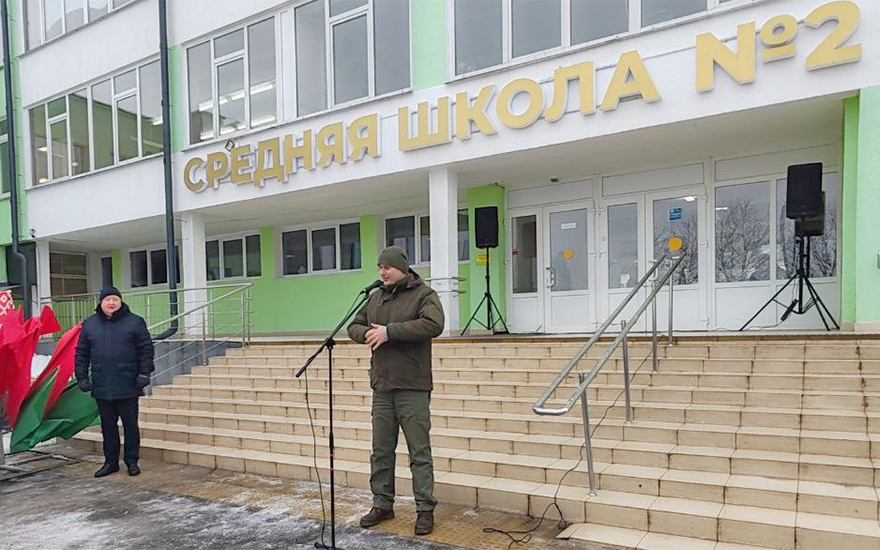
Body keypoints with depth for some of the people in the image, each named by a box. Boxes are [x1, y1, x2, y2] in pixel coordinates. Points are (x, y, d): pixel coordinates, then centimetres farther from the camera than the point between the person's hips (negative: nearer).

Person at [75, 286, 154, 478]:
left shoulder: (134, 322, -1)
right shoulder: (89, 324, 8)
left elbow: (146, 349, -2)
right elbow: (81, 353, 12)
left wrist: (144, 373, -8)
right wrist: (82, 377, 5)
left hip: (128, 386, -3)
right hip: (102, 387, 3)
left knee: (130, 425, 6)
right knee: (108, 426, 12)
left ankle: (132, 461, 17)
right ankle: (111, 462, 23)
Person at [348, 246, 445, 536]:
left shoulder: (423, 295, -6)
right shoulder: (375, 298, 14)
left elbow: (433, 324, -24)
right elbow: (354, 325, 18)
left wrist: (389, 331, -23)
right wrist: (367, 333, -6)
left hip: (412, 388, -6)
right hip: (382, 387, 6)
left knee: (419, 452, 2)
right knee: (381, 451, 14)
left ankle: (425, 509, 12)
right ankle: (382, 504, 28)